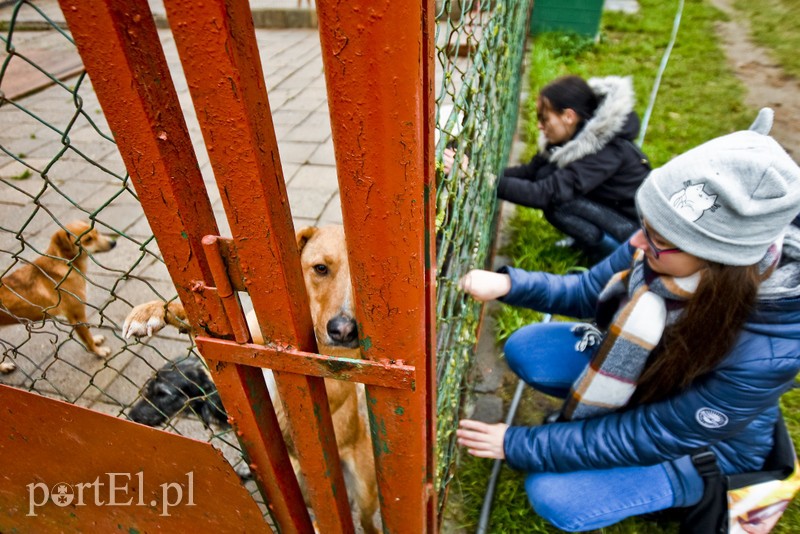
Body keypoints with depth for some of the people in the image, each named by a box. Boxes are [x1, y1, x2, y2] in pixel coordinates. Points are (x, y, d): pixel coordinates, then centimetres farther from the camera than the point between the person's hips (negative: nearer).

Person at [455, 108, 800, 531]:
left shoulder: (763, 354, -39)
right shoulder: (665, 242, -26)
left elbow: (647, 439, -29)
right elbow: (589, 292, -8)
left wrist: (518, 445, -25)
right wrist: (508, 284, -25)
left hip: (702, 445, -4)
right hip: (644, 367, 5)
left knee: (554, 496, -18)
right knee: (523, 349, -12)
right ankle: (592, 420, 11)